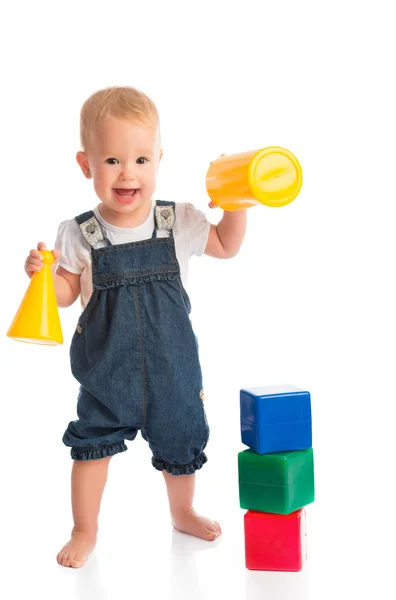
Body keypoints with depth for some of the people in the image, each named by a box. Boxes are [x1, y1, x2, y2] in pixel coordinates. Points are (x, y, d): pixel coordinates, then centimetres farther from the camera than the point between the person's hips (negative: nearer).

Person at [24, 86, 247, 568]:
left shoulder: (179, 221, -7)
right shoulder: (80, 233, -10)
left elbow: (226, 246, 9)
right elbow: (67, 291, -1)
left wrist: (236, 204, -7)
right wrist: (42, 273, -21)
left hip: (171, 363, 2)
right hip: (107, 366, -2)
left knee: (180, 444, 17)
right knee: (92, 446, 4)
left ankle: (183, 513, 44)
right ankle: (85, 530, 26)